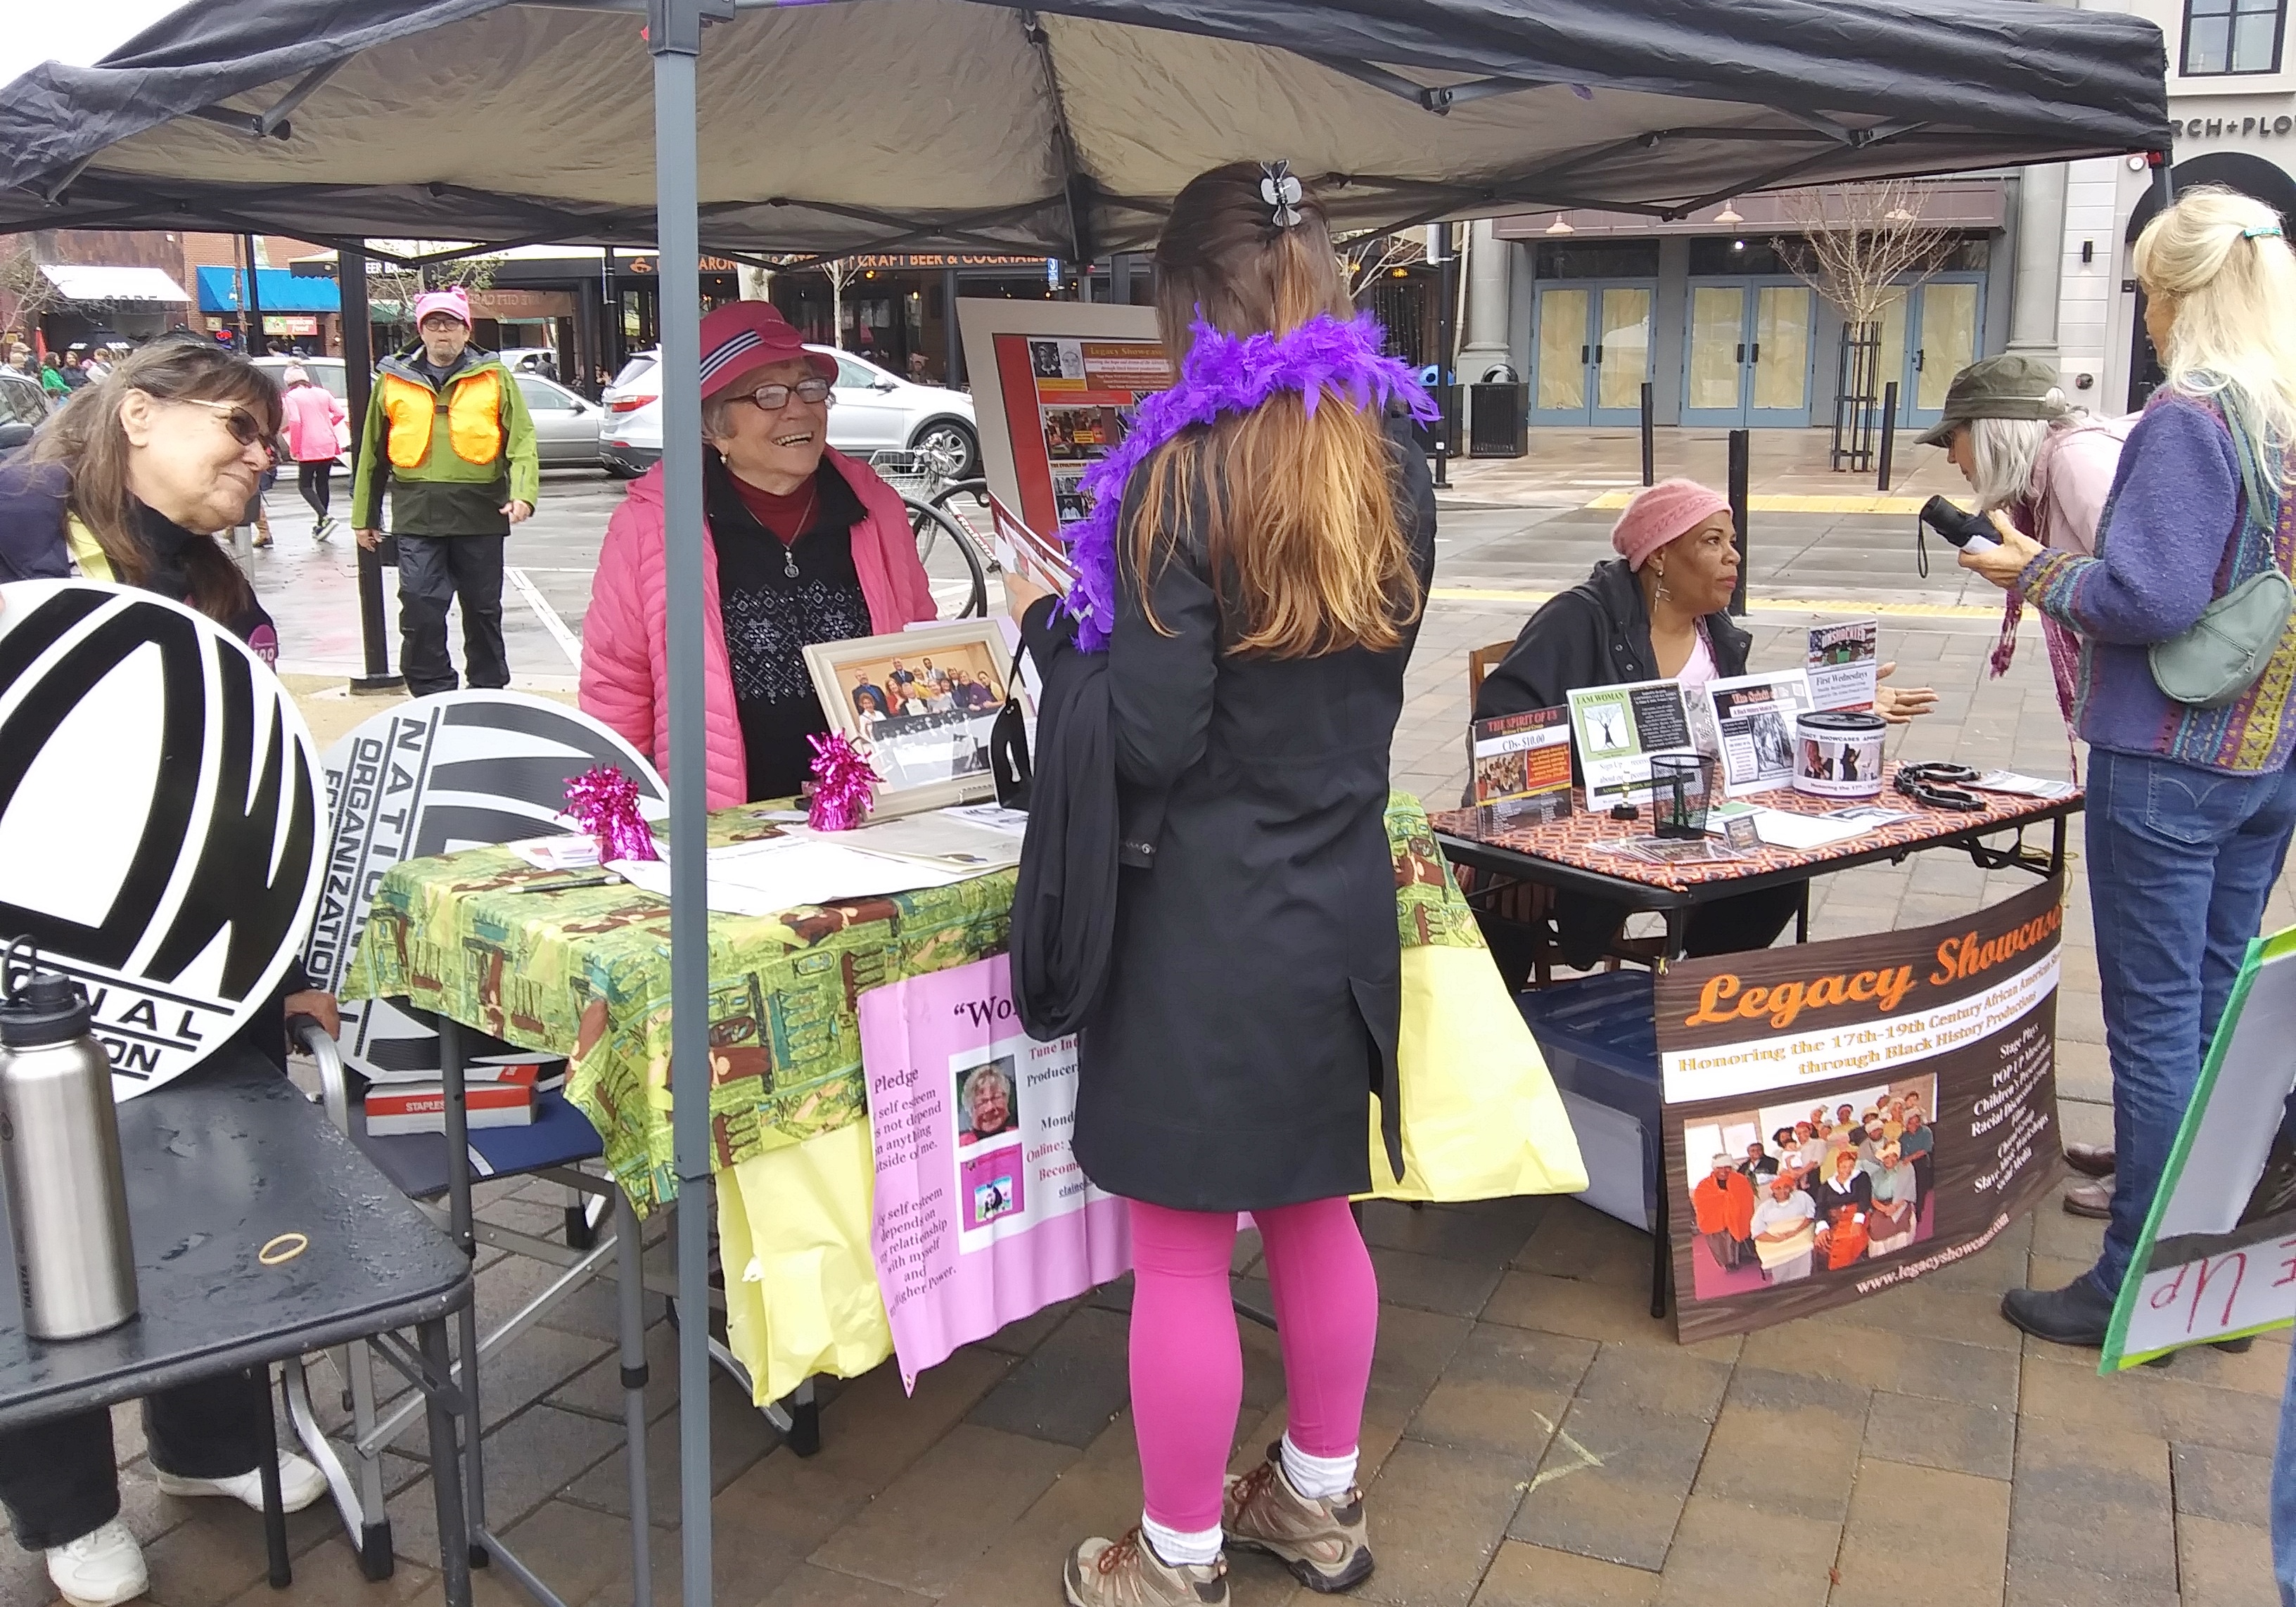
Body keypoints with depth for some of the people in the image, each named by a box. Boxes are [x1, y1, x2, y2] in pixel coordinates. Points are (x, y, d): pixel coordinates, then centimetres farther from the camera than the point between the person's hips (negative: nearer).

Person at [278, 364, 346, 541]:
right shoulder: (322, 393, 9)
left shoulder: (291, 397, -7)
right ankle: (321, 526, 15)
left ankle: (324, 517, -18)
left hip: (309, 448, -6)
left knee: (305, 485, 2)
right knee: (323, 483, 13)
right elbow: (340, 413, 5)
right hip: (328, 446, 6)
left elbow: (295, 422, -16)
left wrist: (294, 448, -9)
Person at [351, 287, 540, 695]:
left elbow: (522, 441, -1)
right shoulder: (393, 380, 10)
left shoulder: (494, 377, 6)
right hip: (417, 514, 0)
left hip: (480, 512, 0)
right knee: (420, 609, -9)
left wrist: (523, 493, -18)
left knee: (483, 609, 11)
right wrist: (364, 516, 14)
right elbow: (372, 452, 14)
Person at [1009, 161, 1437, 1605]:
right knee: (1314, 1211, 22)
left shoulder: (1186, 477, -17)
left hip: (1210, 915, -7)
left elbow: (1148, 737, -17)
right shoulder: (1392, 467, 5)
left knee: (1181, 1252, 7)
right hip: (1344, 896, 8)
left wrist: (1052, 626, -1)